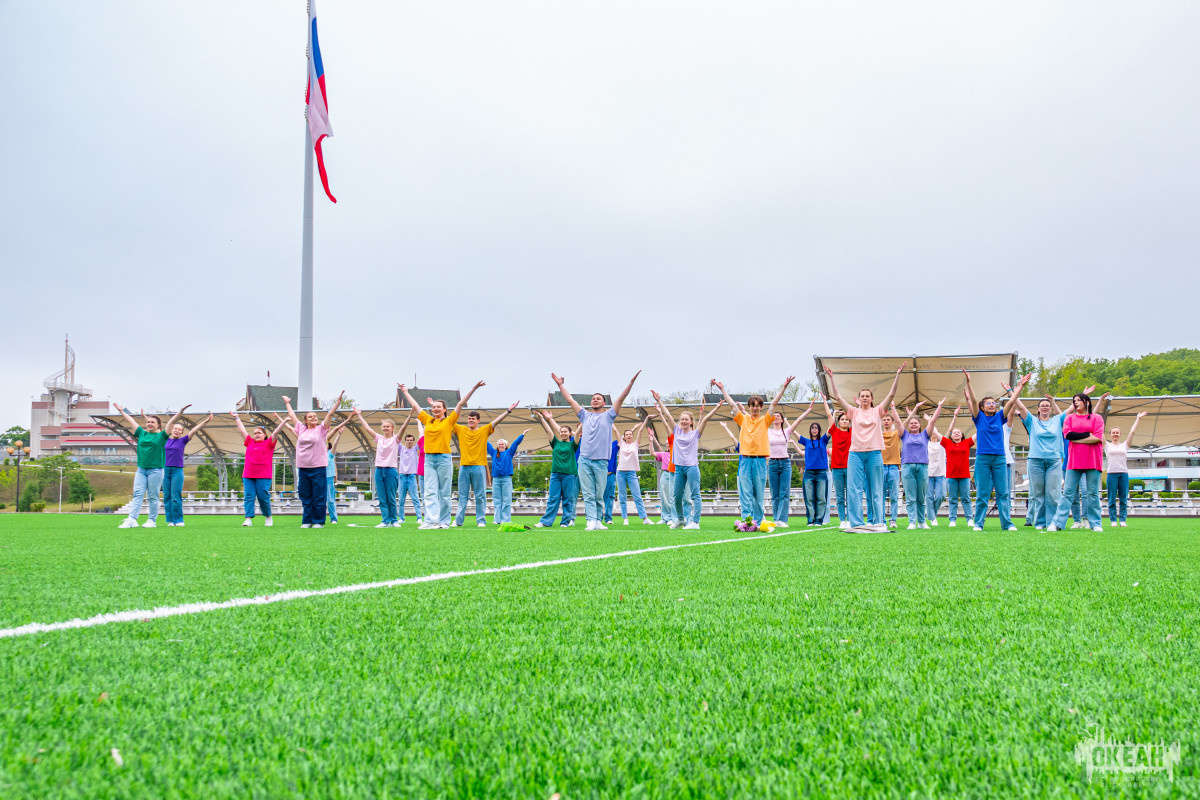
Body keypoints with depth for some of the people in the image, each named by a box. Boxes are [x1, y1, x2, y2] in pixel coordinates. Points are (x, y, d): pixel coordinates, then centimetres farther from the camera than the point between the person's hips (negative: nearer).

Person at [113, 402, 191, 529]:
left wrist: (181, 411, -13)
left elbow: (171, 422, -5)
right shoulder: (142, 433, 14)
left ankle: (152, 521, 6)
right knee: (137, 494, -4)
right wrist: (121, 411, 32)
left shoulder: (161, 435, 3)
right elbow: (131, 421, 23)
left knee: (153, 497, 0)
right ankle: (131, 520, -11)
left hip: (155, 470, -4)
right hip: (141, 469, 4)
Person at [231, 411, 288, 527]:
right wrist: (236, 418, 29)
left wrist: (284, 422, -10)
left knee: (263, 497, -1)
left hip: (264, 476, -3)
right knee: (248, 496, -3)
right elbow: (242, 430, 22)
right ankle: (248, 519, -4)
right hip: (248, 476, 3)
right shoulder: (250, 442, 15)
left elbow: (276, 432, -1)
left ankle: (268, 517, 16)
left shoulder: (268, 443, 6)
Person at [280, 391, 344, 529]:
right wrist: (287, 403, 34)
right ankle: (307, 521, 13)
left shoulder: (321, 429, 4)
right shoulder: (301, 429, 12)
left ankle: (318, 521, 4)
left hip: (318, 467, -3)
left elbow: (330, 414, -2)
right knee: (305, 497, 7)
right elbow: (292, 416, 24)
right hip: (303, 468, 3)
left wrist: (338, 400, -8)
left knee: (319, 497, -2)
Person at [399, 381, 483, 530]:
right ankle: (431, 520, -11)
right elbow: (415, 405, 23)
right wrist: (405, 391, 32)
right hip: (429, 459, 3)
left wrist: (474, 388, -1)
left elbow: (461, 403, 1)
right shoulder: (428, 420, 13)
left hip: (444, 459, -3)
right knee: (429, 492, -5)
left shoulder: (449, 421, 4)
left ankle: (444, 522, 7)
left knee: (444, 493, 2)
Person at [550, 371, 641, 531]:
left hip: (601, 461, -2)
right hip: (584, 460, 2)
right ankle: (591, 521, -7)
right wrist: (560, 385, 19)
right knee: (588, 494, -4)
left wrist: (631, 382, -7)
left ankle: (599, 521, 9)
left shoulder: (608, 416, 10)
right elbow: (570, 400, 19)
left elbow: (621, 398, 2)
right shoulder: (585, 415, 16)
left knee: (599, 495, 3)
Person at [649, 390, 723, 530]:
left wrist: (716, 408, -15)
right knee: (677, 496, 10)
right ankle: (680, 519, 29)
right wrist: (659, 401, 7)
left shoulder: (695, 433, 1)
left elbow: (705, 419, -8)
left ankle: (695, 522, -12)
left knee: (695, 494, -8)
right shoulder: (677, 431, 10)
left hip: (692, 467, -4)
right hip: (679, 467, 4)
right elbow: (667, 415, 9)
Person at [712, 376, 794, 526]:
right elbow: (732, 404, 11)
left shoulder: (765, 421, 9)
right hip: (745, 460, 0)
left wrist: (784, 387, -3)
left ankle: (758, 522, 10)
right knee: (745, 493, -4)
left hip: (760, 460, 0)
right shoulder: (743, 419, 11)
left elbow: (774, 403, 3)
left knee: (759, 494, 4)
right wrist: (722, 389, 10)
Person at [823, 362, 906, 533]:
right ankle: (856, 523, -3)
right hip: (856, 453, 0)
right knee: (854, 490, -5)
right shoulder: (854, 412, 10)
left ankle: (878, 522, 7)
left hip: (874, 453, 0)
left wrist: (897, 375, -5)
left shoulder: (877, 411, 9)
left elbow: (891, 394, 1)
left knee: (875, 490, 3)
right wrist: (831, 378, -1)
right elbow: (837, 397, 5)